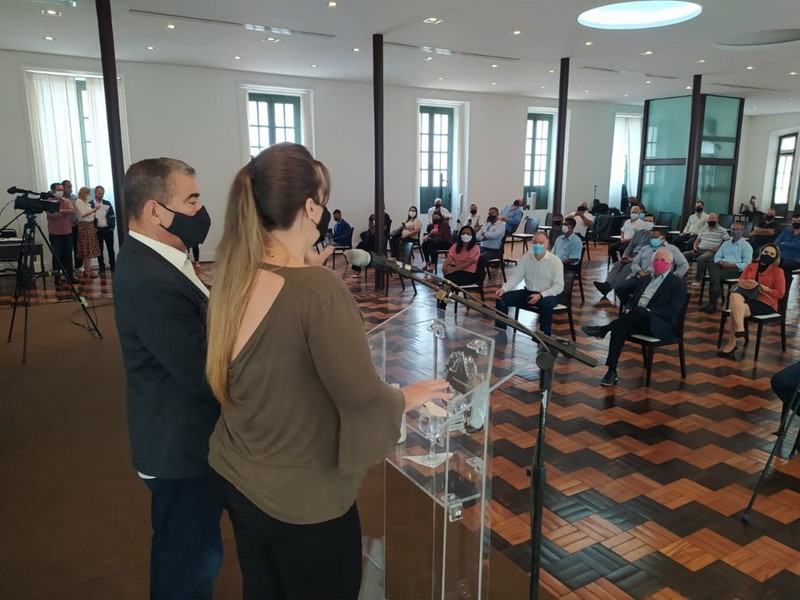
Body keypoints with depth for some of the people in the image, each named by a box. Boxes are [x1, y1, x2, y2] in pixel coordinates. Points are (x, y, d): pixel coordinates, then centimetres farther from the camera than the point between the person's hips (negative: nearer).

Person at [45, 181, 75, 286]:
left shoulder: (66, 201, 8)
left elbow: (72, 211, -8)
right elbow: (52, 215, -19)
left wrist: (61, 211, -18)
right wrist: (65, 212, -11)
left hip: (67, 232, 4)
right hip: (55, 233, -4)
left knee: (68, 255, 8)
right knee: (57, 256, 0)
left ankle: (69, 276, 15)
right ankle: (57, 278, 5)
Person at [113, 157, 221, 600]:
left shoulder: (151, 261, 4)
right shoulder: (148, 279, -29)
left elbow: (201, 331, 5)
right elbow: (205, 374, -28)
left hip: (184, 437, 10)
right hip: (181, 445, -10)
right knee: (191, 560, 12)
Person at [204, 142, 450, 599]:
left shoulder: (234, 275, -4)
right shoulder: (319, 289, -28)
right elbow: (363, 396, -26)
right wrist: (408, 396, -5)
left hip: (234, 475, 7)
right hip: (302, 497, -7)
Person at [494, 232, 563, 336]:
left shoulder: (555, 261, -11)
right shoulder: (526, 257, 1)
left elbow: (559, 286, -15)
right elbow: (516, 276, -2)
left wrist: (541, 295, -29)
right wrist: (504, 288, -21)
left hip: (547, 295, -4)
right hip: (528, 292, 5)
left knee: (545, 304, -40)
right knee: (501, 298, -12)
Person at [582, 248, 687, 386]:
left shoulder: (678, 283, 3)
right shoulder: (645, 279, 22)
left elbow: (673, 311, -8)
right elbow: (632, 300, 22)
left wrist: (649, 312, -20)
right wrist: (627, 309, -3)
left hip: (662, 326, -5)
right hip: (637, 321, 5)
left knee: (639, 311, -37)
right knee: (620, 329, -29)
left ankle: (602, 330, -22)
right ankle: (612, 371, -26)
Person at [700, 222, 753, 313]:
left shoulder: (746, 246, 7)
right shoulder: (726, 243, 25)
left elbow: (747, 264, -4)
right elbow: (717, 257, 17)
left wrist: (731, 265, -15)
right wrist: (720, 262, -6)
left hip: (736, 269, -4)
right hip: (722, 266, 5)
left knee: (717, 274, -34)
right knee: (711, 264, -32)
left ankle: (712, 304, -30)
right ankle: (716, 288, -48)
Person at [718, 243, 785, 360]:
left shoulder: (777, 271, 4)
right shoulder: (751, 266, 17)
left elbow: (780, 293, -1)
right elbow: (740, 281, 10)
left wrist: (762, 287, -13)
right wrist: (748, 284, -13)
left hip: (765, 303, -4)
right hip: (748, 298, 4)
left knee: (735, 311, -30)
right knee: (735, 296, -34)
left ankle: (731, 344, -22)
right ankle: (740, 328, -39)